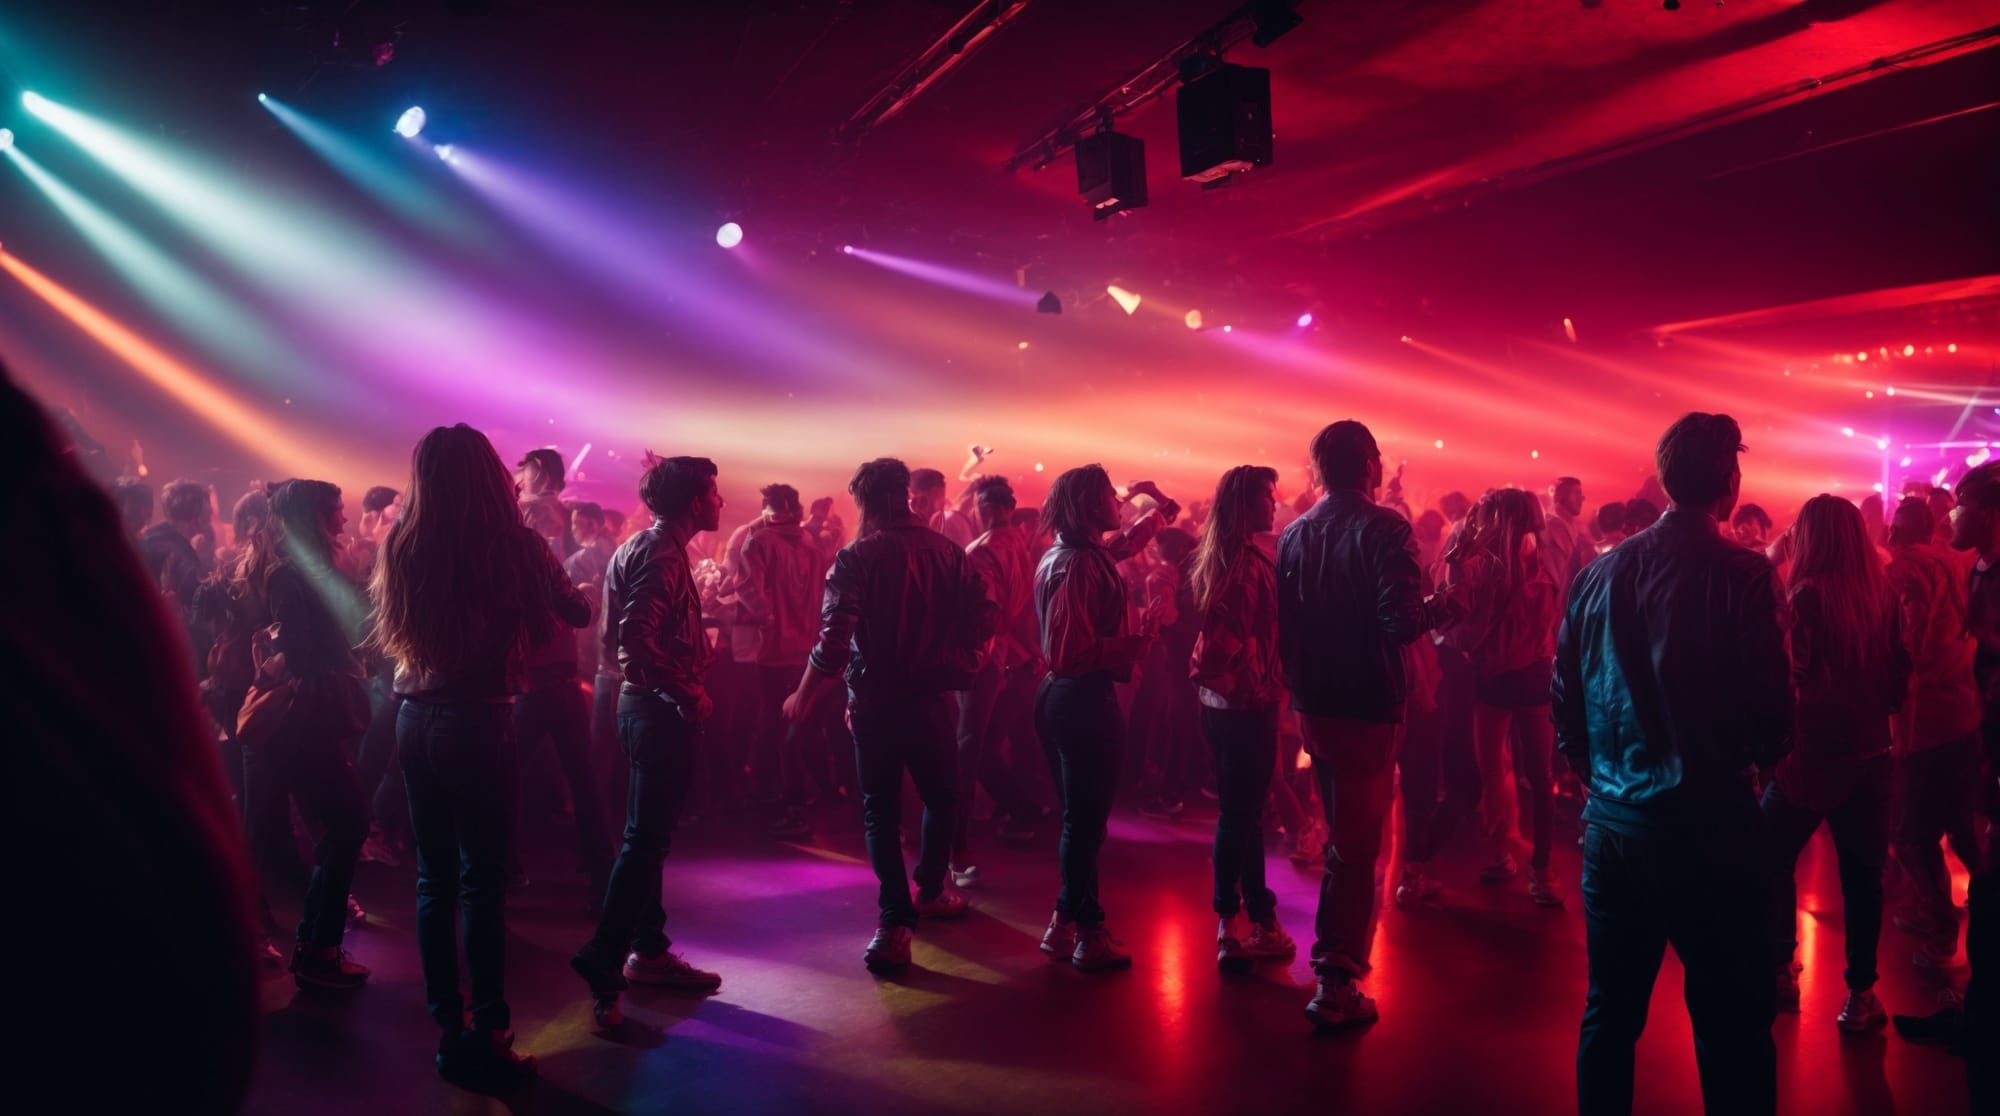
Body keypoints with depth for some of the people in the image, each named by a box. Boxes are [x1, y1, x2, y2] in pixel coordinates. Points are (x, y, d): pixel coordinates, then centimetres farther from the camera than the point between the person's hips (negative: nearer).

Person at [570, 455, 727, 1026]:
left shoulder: (643, 546, 13)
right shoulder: (661, 553, -17)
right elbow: (637, 640, -28)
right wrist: (689, 691, -20)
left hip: (648, 702, 10)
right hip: (662, 707, -10)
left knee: (648, 834, 15)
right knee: (646, 838, -6)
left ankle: (648, 950, 25)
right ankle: (603, 959, -3)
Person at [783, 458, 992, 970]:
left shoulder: (856, 557, -11)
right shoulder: (948, 551, 0)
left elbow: (834, 639, -17)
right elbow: (982, 618, -1)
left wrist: (803, 696, -5)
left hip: (874, 699, -2)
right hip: (932, 696, 3)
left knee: (880, 808, 8)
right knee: (941, 796, 24)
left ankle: (896, 922, -1)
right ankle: (929, 891, 37)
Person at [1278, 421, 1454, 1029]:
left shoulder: (1294, 533, 4)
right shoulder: (1383, 528, -14)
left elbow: (1283, 622, 9)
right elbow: (1402, 622, -24)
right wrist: (1441, 608, -3)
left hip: (1312, 703, 6)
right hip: (1366, 705, -6)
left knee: (1342, 833, 24)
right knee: (1357, 843, 3)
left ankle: (1336, 951, 38)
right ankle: (1336, 984, 7)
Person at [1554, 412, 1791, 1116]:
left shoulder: (1600, 573, 0)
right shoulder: (1743, 575, -12)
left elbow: (1565, 696, 5)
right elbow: (1771, 708, -11)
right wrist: (1760, 755, 11)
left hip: (1613, 821, 5)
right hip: (1708, 820, -4)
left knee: (1610, 1011, 16)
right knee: (1732, 1024, 8)